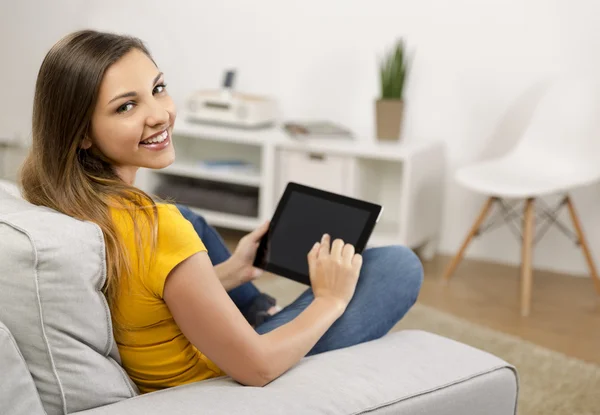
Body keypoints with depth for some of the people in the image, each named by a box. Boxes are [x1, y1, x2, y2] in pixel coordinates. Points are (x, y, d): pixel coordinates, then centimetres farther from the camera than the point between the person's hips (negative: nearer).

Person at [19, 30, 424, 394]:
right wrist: (330, 300, -12)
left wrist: (232, 271, 8)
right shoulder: (158, 229, -36)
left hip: (148, 377, 8)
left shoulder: (60, 199, -11)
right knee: (400, 265, 3)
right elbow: (258, 368, -28)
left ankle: (262, 318, 44)